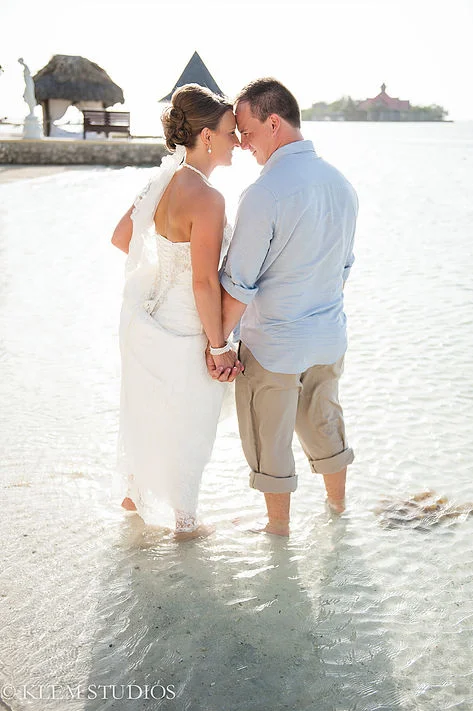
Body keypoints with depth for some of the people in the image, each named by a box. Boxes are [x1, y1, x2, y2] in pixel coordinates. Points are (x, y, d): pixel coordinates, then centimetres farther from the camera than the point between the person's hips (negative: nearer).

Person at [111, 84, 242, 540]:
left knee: (146, 406, 26)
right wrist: (219, 346, -17)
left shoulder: (162, 181, 1)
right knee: (186, 424, 12)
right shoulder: (206, 198, -25)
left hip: (143, 316, 8)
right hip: (181, 331, -8)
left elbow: (121, 238, 12)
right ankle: (185, 522, 32)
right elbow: (205, 283, -25)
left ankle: (136, 492, 49)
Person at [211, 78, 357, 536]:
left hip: (273, 344, -7)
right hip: (329, 338, 7)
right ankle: (337, 503, 44)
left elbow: (238, 285, -20)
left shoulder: (264, 194, -23)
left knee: (269, 439, 13)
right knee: (322, 422, 25)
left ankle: (278, 526, 30)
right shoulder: (341, 184, 0)